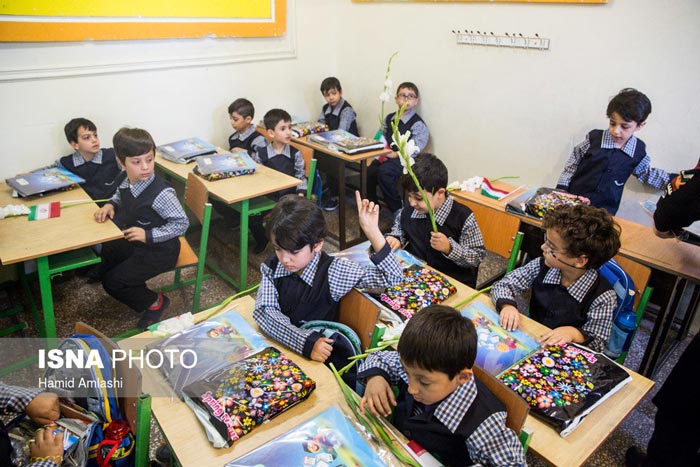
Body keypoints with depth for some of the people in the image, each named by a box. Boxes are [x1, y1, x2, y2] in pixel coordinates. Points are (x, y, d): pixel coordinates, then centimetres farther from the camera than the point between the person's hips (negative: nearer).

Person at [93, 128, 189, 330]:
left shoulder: (161, 193, -30)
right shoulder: (128, 183, -7)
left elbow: (181, 223, -25)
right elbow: (121, 196, 17)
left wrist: (148, 235, -27)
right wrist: (110, 205, -4)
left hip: (159, 250, -8)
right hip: (133, 242, 8)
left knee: (113, 282, -7)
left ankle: (155, 302, 14)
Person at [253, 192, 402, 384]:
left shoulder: (332, 271, -15)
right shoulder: (272, 267, -7)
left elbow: (393, 278, -17)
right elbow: (264, 312, -20)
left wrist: (372, 231, -27)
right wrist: (306, 342, -33)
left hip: (321, 360, -2)